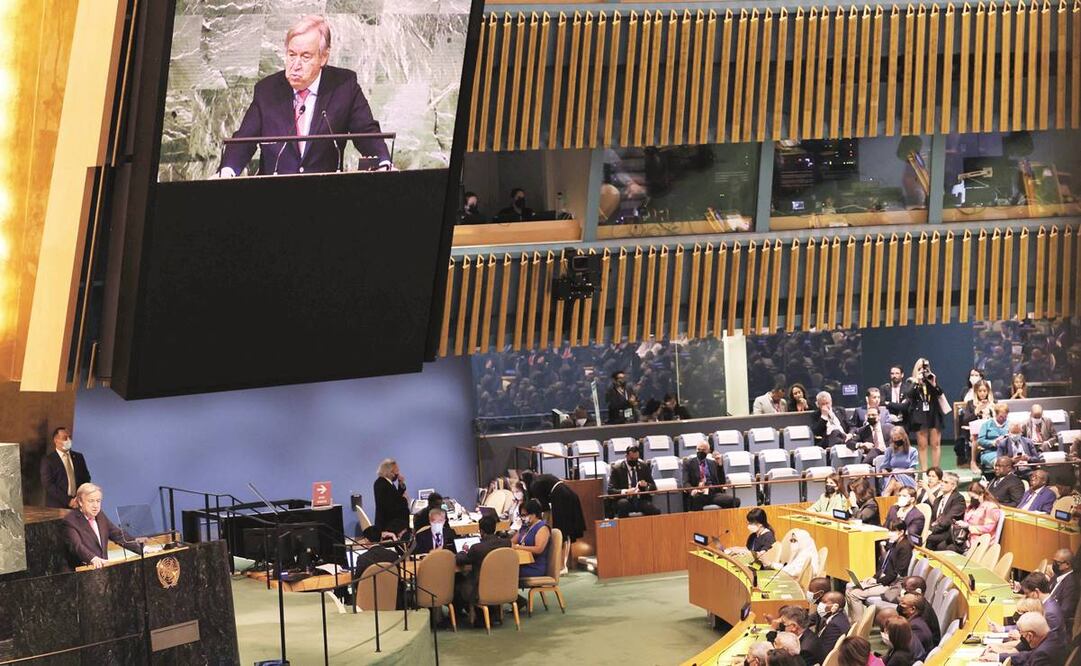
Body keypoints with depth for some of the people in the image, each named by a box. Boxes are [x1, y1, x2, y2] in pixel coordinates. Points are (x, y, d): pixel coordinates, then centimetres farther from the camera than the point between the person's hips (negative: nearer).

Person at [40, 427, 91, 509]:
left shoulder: (78, 457, 14)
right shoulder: (47, 460, -1)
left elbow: (86, 479, 14)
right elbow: (48, 485, -9)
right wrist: (68, 500, -15)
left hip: (78, 505, 3)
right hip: (57, 507, -3)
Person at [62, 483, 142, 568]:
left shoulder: (100, 516, 16)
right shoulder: (70, 520, -6)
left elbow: (119, 535, 17)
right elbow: (77, 546, -20)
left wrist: (141, 548, 4)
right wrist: (93, 558, -39)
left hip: (103, 567, 7)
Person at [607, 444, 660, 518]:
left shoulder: (644, 467, 10)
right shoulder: (617, 468, 0)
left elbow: (653, 487, 13)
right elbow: (610, 490, -7)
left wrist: (646, 485, -11)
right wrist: (625, 491, -25)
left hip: (641, 500, 2)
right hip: (625, 501, -2)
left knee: (656, 512, -28)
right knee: (623, 503, -38)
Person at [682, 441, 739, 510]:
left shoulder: (713, 463, 22)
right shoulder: (688, 463, 13)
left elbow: (722, 482, 16)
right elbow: (686, 483, 2)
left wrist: (720, 465, 4)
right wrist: (692, 490, -21)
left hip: (714, 493, 3)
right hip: (699, 495, -3)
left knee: (735, 501, -24)